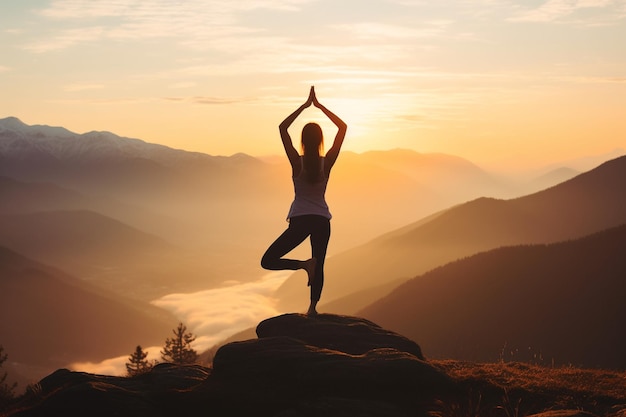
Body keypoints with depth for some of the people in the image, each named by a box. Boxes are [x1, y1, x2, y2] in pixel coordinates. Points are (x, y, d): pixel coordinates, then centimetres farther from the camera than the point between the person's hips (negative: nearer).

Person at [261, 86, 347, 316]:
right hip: (322, 220, 3)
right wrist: (319, 106, -1)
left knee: (268, 261, 0)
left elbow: (282, 128, -3)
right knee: (319, 265, 18)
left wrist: (304, 106, -2)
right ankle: (313, 307, 13)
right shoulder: (327, 162, -5)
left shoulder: (297, 162, -9)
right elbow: (343, 127, 1)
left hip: (300, 220, -3)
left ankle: (305, 264, -19)